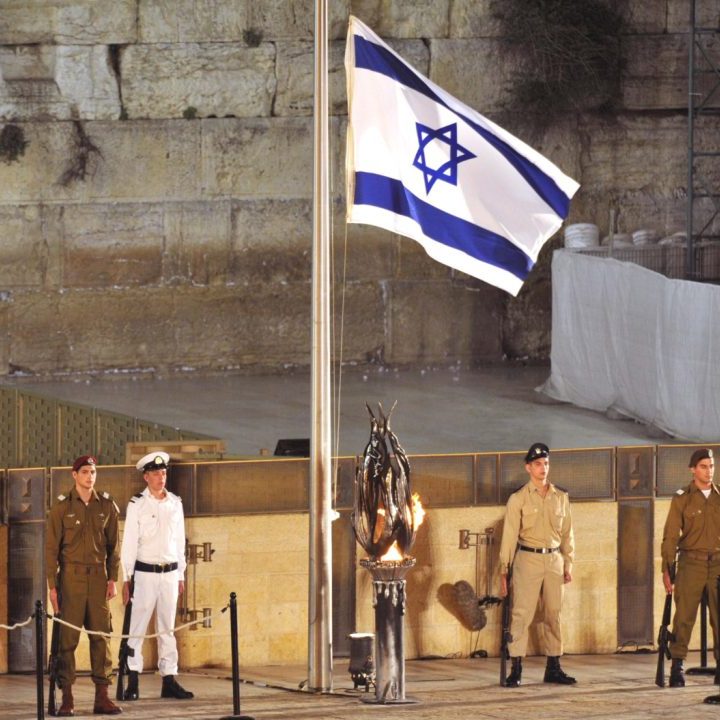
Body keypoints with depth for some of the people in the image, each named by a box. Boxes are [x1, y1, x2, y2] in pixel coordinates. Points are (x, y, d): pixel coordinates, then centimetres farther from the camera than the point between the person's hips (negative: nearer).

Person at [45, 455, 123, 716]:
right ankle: (67, 698, -2)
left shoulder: (106, 506, 8)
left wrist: (112, 579, 6)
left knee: (101, 636, 0)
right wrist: (52, 586, -5)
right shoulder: (62, 507, 0)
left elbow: (113, 545, 12)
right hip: (71, 576, -3)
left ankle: (102, 696, 4)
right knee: (68, 637, -4)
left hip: (98, 577, 3)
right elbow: (51, 547, 0)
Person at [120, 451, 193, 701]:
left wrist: (181, 575, 12)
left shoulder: (175, 503, 9)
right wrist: (126, 579, -6)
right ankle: (133, 682, -3)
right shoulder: (137, 504, -4)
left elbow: (179, 540, 14)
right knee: (137, 627, -5)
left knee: (168, 628, 6)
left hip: (170, 574, 4)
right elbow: (129, 543, -3)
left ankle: (169, 680, 8)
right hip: (145, 574, -4)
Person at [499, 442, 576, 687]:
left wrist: (568, 564, 11)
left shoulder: (561, 497, 10)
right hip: (528, 559, -4)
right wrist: (504, 570, -6)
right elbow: (509, 535, -3)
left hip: (554, 560, 4)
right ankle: (516, 669, -9)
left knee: (553, 614, 8)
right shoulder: (518, 499, -1)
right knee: (522, 613, -8)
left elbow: (567, 532, 15)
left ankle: (554, 667, 14)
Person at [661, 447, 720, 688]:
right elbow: (671, 536, 3)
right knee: (684, 616, -6)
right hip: (691, 562, -2)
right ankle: (677, 666, -4)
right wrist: (667, 569, -4)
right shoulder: (682, 499, 5)